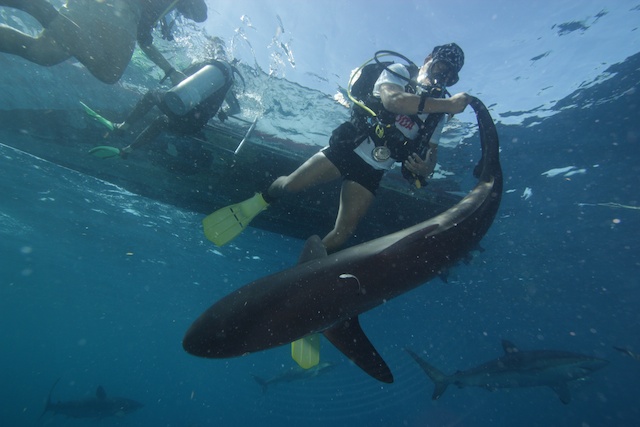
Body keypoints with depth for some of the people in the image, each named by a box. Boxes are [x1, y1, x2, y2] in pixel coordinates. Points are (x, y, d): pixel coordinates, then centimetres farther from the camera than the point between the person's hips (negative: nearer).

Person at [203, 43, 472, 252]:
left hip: (372, 172, 3)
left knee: (342, 234, -5)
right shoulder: (398, 73, 1)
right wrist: (447, 104, -26)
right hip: (348, 148, -3)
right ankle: (258, 203, 19)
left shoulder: (437, 115, 13)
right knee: (290, 185, -14)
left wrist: (424, 168, -14)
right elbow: (392, 100, -22)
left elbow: (431, 154, 10)